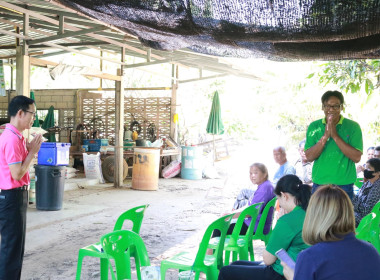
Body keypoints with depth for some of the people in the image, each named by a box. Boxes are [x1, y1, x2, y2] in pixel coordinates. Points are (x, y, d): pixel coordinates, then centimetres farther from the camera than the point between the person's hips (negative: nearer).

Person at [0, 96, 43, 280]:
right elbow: (17, 174, -22)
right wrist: (32, 151, -13)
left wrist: (30, 149, 6)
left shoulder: (16, 137, 11)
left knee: (17, 246, 17)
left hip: (16, 197, 10)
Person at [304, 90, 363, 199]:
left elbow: (357, 157, -11)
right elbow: (309, 157, -3)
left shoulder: (352, 127, -2)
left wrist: (335, 136, -15)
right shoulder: (314, 127, 5)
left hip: (344, 186, -2)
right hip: (319, 184, 2)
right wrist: (325, 137, -15)